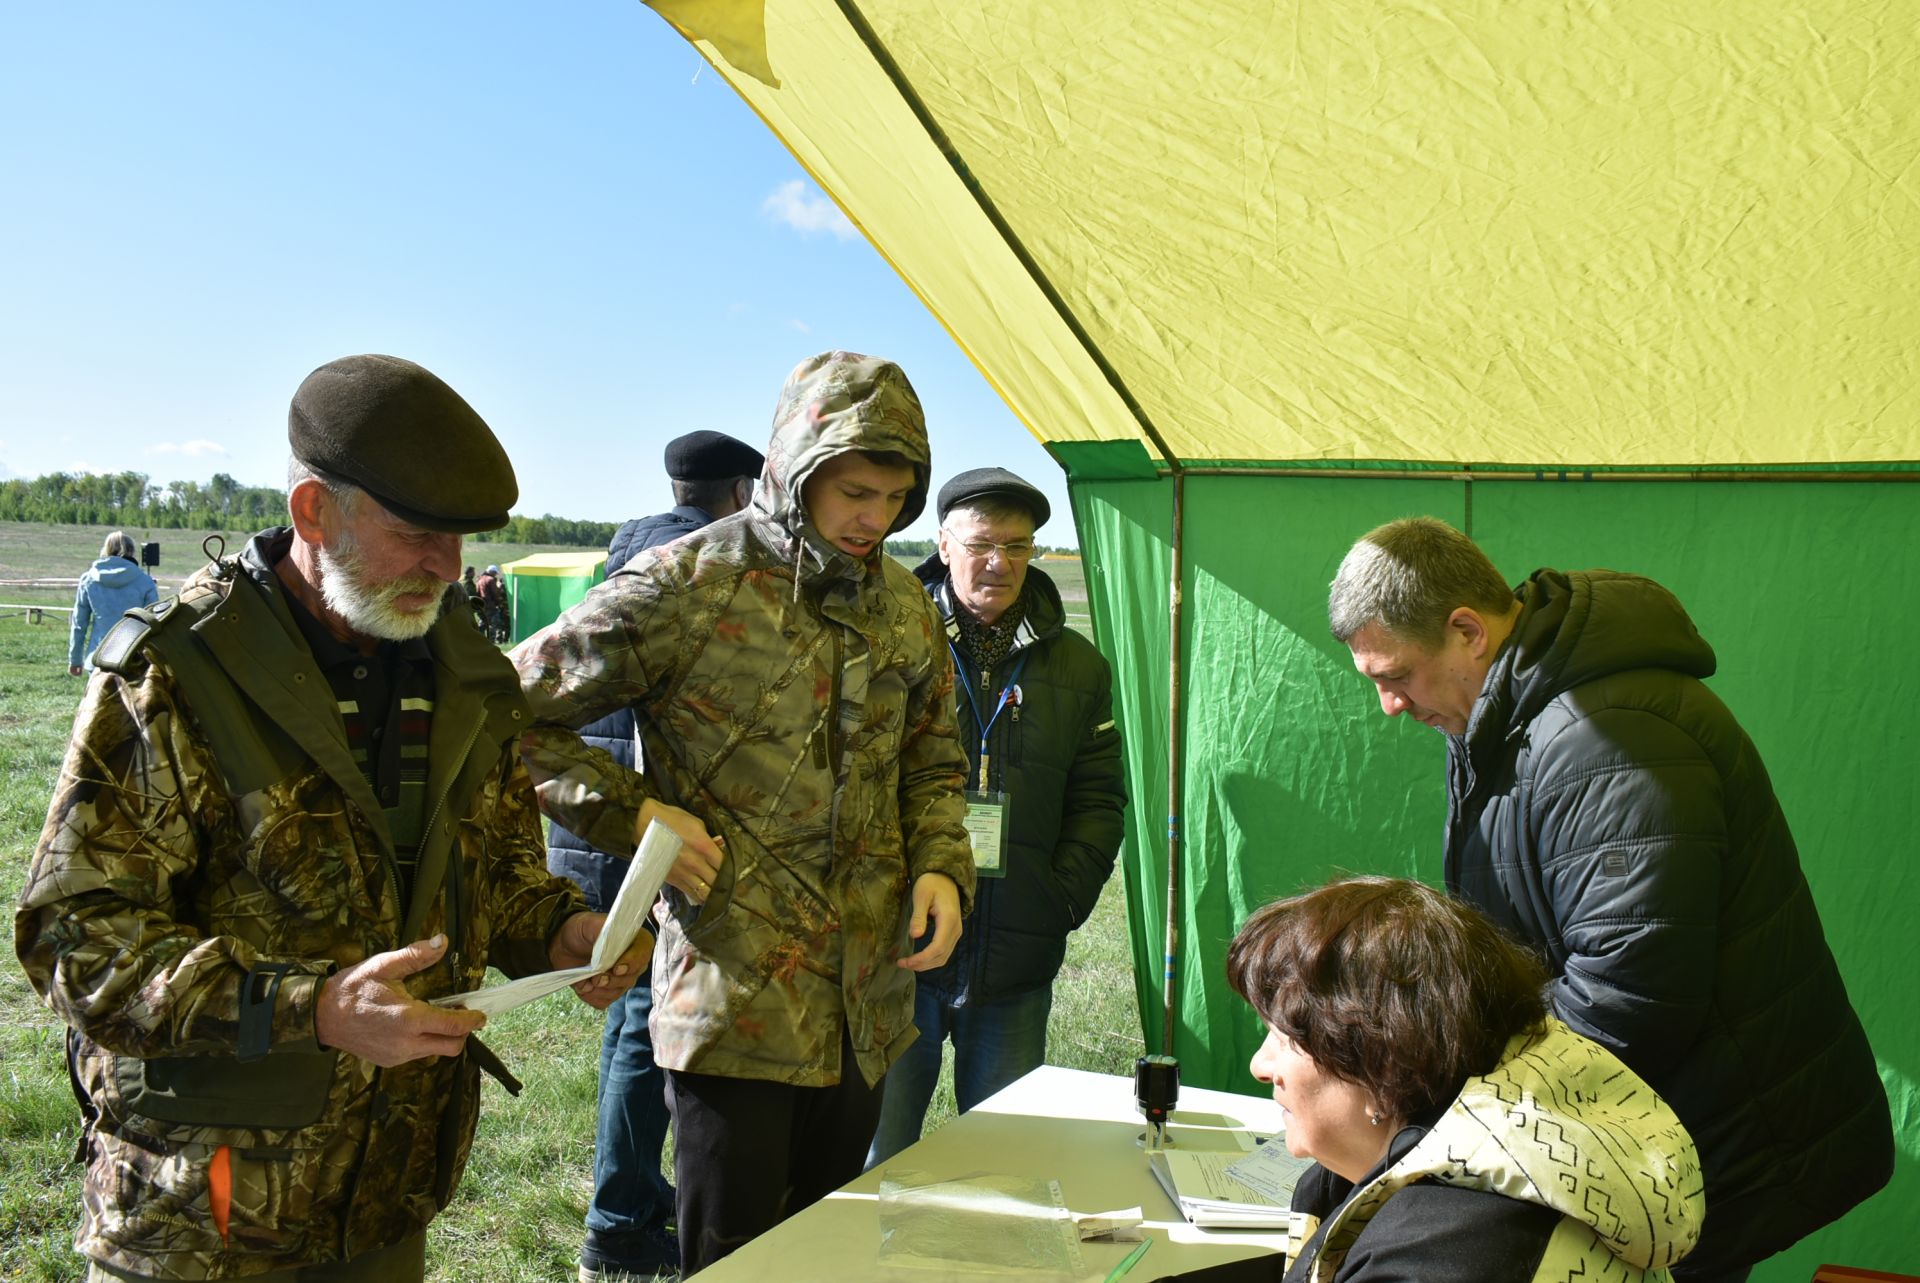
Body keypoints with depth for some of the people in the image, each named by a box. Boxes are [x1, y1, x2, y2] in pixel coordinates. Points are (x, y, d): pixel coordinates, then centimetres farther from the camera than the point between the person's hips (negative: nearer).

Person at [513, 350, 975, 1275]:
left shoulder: (904, 603, 7)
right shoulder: (685, 586, -11)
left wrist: (941, 866, 1)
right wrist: (631, 813, -14)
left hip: (867, 1010, 6)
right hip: (736, 1003, -6)